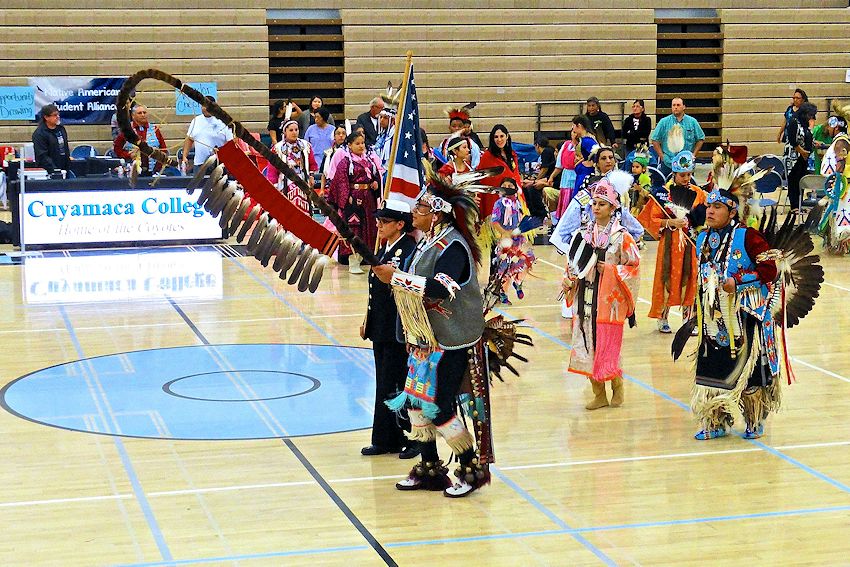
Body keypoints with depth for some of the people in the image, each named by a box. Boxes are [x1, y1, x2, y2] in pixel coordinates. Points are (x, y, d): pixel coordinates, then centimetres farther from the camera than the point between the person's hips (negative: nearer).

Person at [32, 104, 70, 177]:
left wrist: (68, 167, 17)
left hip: (64, 169, 7)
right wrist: (54, 170, -24)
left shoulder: (61, 128, 13)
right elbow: (42, 156, -17)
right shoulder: (39, 134, -11)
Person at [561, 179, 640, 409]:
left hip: (608, 299, -5)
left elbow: (634, 267, -2)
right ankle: (599, 394, 17)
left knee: (607, 345, -3)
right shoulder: (583, 234, 8)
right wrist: (568, 279, -2)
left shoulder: (621, 237, -5)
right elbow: (573, 264, 16)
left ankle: (617, 386, 22)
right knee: (587, 346, 5)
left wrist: (610, 270, -13)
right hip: (585, 298, 5)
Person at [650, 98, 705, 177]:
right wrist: (662, 156, -2)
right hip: (667, 163, 0)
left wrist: (693, 155, 2)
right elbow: (654, 139, 4)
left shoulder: (692, 122, 4)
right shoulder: (664, 122, 2)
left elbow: (700, 139, 10)